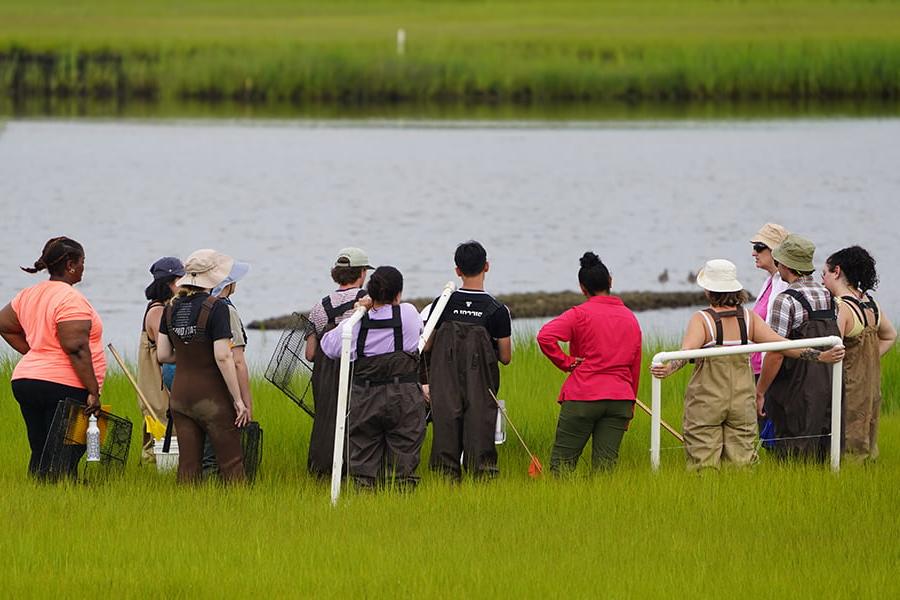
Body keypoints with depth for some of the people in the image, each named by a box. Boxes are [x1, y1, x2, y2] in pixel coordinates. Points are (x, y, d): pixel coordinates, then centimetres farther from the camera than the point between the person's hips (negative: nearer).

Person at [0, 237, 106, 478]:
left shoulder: (29, 295, 12)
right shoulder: (71, 300, -13)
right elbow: (76, 349, -19)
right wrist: (93, 391, -17)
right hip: (63, 385, -8)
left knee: (39, 456, 11)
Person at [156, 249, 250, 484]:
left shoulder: (171, 308, 5)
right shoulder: (216, 307, -14)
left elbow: (163, 355, 7)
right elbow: (223, 357, -18)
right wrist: (238, 399, -13)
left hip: (180, 394, 6)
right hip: (211, 396, -6)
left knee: (188, 464, 7)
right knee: (231, 463, 1)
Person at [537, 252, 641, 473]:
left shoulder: (580, 314, -4)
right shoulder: (630, 318, 13)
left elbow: (545, 336, -20)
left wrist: (566, 362, -6)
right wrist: (629, 409, 23)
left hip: (583, 397, -4)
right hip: (620, 399, 4)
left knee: (561, 464, 0)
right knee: (605, 467, 2)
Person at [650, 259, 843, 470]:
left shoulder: (701, 320, -10)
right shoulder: (749, 318, 1)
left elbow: (687, 352, -28)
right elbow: (781, 345, -2)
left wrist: (668, 368, -44)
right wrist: (819, 356, 2)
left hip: (706, 402, -4)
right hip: (743, 402, 4)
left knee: (704, 463, -2)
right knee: (741, 461, 7)